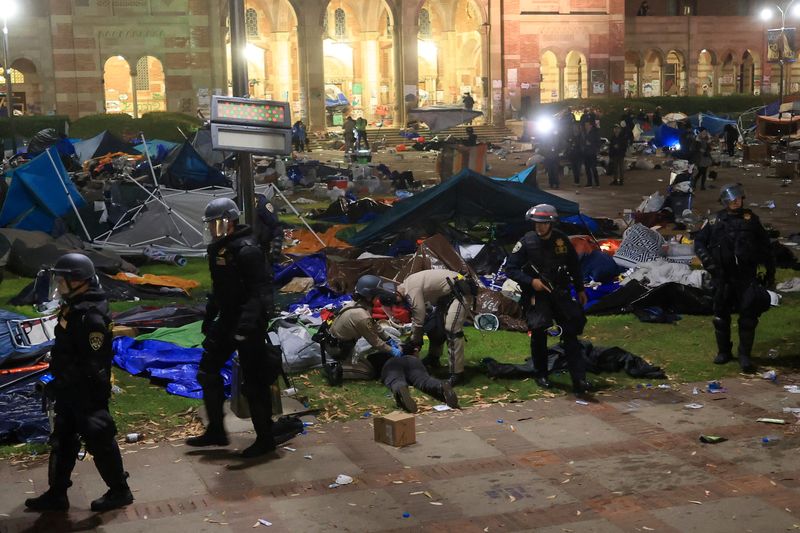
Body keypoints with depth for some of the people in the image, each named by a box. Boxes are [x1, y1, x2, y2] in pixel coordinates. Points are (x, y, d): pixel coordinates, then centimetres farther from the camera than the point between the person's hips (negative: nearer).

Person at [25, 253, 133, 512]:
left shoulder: (91, 317, -26)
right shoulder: (74, 307, 6)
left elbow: (91, 364, -27)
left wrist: (59, 383, -22)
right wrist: (59, 383, 20)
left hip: (88, 392, -10)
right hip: (71, 390, 10)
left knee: (99, 440, 3)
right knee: (61, 440, 16)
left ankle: (119, 491, 18)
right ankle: (56, 493, 27)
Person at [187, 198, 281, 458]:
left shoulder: (246, 250, -20)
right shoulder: (218, 248, 10)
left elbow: (259, 292, -25)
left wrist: (246, 326, -31)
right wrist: (208, 317, 23)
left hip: (248, 323, -10)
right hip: (226, 320, 10)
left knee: (254, 382, -2)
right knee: (208, 371, 14)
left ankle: (265, 439, 11)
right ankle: (215, 431, 26)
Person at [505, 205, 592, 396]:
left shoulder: (562, 240, 1)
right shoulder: (526, 242, -7)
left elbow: (574, 266, 14)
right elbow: (511, 269, -5)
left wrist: (580, 289, 16)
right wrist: (531, 281, -16)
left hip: (560, 293, 2)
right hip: (536, 294, -2)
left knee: (570, 335, -3)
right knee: (539, 334, -1)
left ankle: (579, 380, -4)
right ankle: (541, 375, 18)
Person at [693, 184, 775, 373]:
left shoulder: (750, 219, 6)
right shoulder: (715, 222, 5)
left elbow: (765, 246, 11)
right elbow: (699, 242, 6)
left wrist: (770, 271, 11)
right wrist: (708, 262, -8)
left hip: (747, 277, 0)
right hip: (723, 277, 1)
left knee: (748, 315, -5)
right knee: (721, 315, 8)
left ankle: (744, 355, 1)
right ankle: (724, 351, 22)